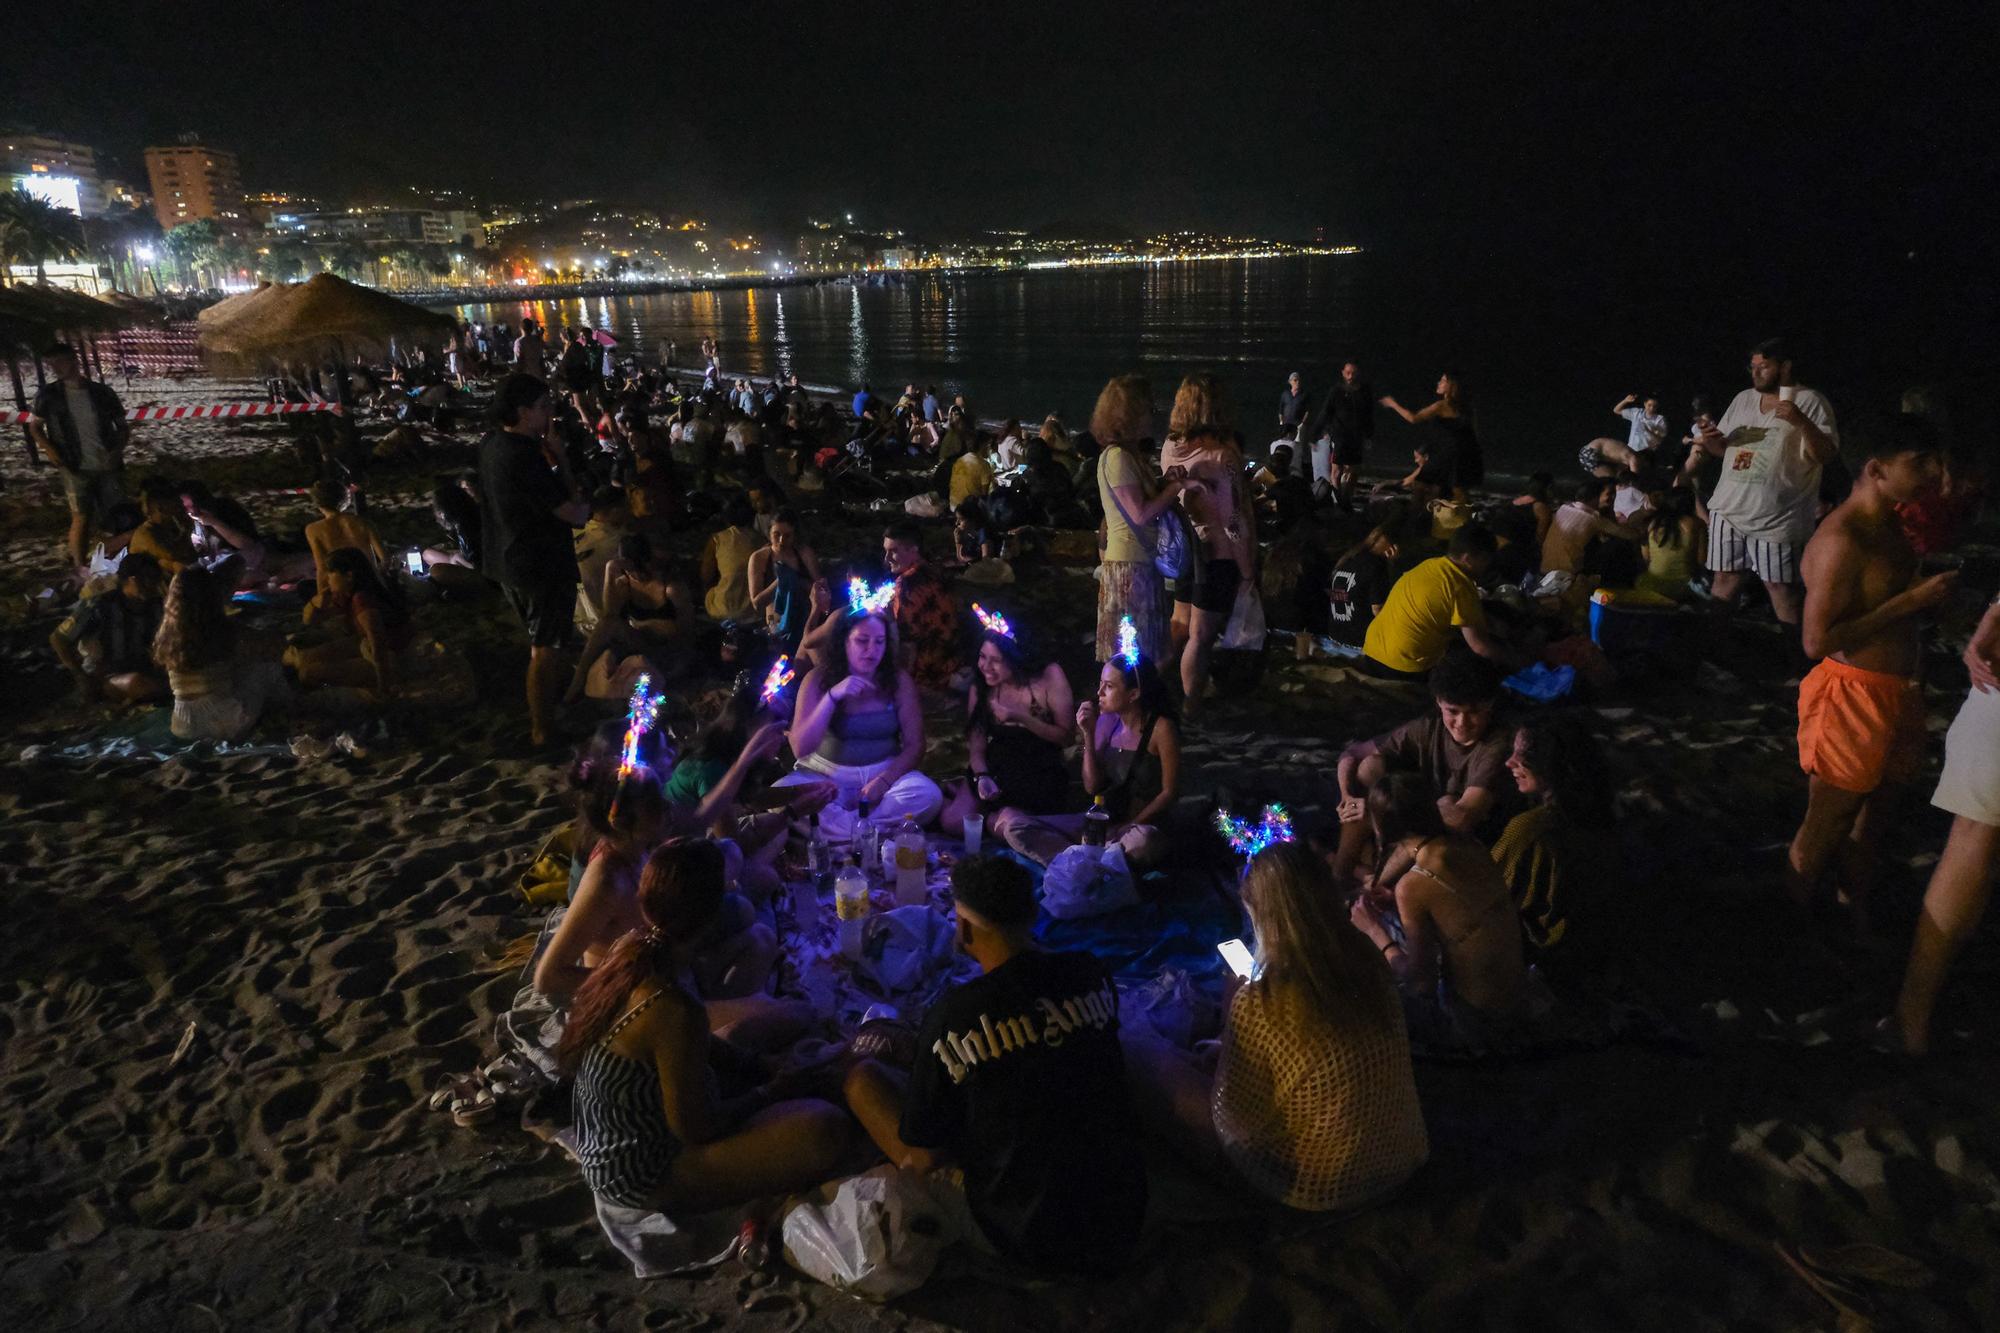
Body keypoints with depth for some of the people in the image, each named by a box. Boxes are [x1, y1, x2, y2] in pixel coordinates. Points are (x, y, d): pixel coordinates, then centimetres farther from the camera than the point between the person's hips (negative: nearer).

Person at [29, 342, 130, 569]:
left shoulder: (102, 392, 2)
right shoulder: (48, 394, 1)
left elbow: (123, 426, 10)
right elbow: (35, 427, 12)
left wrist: (119, 449, -7)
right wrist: (49, 450, -4)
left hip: (109, 467, 1)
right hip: (76, 469, -1)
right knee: (82, 519, -2)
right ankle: (80, 569, 8)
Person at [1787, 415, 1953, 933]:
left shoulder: (1889, 525, 9)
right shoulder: (1842, 540, -23)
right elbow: (1817, 641, -28)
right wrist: (1911, 599, -25)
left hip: (1894, 691, 10)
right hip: (1853, 696, -10)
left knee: (1874, 813, 23)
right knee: (1827, 824, 4)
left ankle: (1859, 917, 41)